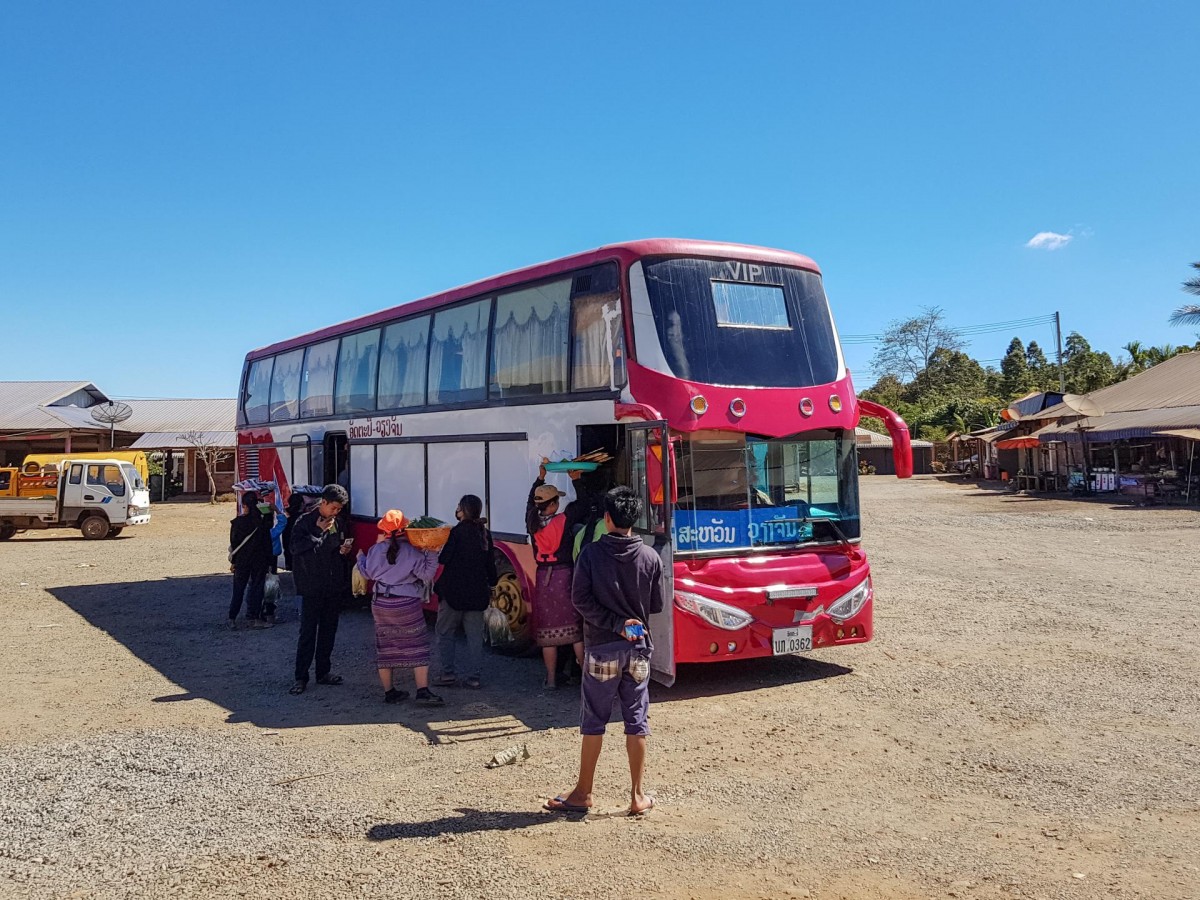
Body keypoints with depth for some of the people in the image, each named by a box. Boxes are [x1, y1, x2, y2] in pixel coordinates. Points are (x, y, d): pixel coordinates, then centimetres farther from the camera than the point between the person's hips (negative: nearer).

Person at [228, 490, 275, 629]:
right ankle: (253, 618, 6)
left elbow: (233, 543, -3)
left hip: (241, 561, 1)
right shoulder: (262, 522, -8)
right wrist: (268, 562, 6)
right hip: (259, 561, -1)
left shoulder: (236, 522, -8)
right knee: (257, 588, 7)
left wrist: (233, 561, 7)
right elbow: (268, 543, -3)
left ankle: (232, 619, 10)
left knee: (238, 589, 10)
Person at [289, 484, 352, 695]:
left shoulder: (337, 522, 10)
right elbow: (296, 547, -21)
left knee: (329, 630, 12)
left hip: (333, 586, 6)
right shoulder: (305, 521, -8)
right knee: (308, 631, -4)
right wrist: (320, 531, -18)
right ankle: (301, 676, 3)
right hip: (312, 586, -6)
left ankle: (323, 672, 22)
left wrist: (344, 549, 0)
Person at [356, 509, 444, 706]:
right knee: (418, 647, 1)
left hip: (380, 604, 4)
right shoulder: (412, 552, -11)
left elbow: (368, 572, 12)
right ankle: (423, 691, -6)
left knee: (385, 647, 13)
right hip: (407, 605, -4)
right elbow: (426, 574, -11)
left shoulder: (376, 550, -1)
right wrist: (432, 555, -7)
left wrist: (360, 558, 30)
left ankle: (389, 691, 19)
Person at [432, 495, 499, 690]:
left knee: (445, 632, 7)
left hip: (454, 591, -6)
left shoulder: (458, 531, -14)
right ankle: (474, 676, 9)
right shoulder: (485, 533, 7)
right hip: (477, 592, 6)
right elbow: (490, 564, 13)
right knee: (475, 635, 9)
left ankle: (448, 673, 6)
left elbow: (444, 558, -17)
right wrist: (492, 584, 24)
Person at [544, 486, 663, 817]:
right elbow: (656, 606, 3)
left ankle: (583, 794, 15)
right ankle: (637, 797, 14)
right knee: (636, 722, 8)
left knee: (593, 722, 7)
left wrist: (614, 623, -9)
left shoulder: (591, 553, -8)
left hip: (601, 648, -2)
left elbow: (581, 600, -12)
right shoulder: (650, 557, -2)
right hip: (638, 648, 2)